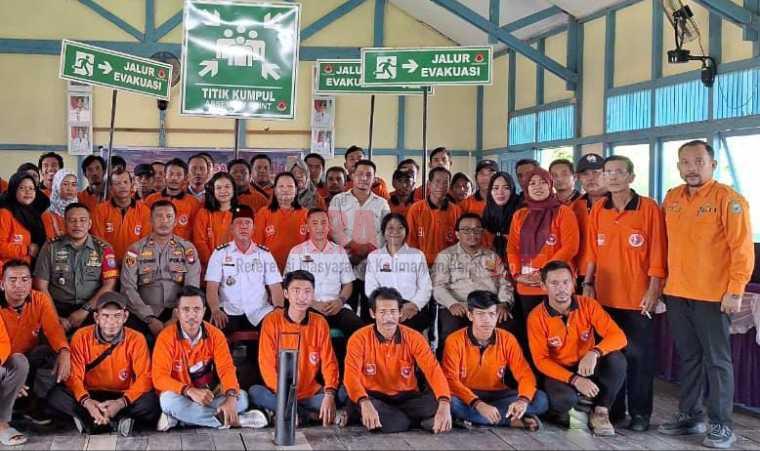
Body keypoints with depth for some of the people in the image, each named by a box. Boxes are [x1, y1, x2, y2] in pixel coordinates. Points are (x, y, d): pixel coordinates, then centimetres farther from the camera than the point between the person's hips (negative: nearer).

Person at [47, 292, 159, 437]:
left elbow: (144, 377, -14)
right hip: (90, 396, 1)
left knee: (150, 401, -30)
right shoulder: (81, 336, -7)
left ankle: (89, 421, -20)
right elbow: (73, 375, -11)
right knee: (55, 396, -27)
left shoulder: (136, 339, -9)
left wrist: (122, 402, -31)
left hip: (121, 397, -1)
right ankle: (116, 421, -24)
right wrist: (86, 401, -32)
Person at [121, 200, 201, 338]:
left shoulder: (187, 249, 7)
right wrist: (150, 319, -12)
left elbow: (192, 289, 0)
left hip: (176, 314, 1)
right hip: (143, 315, -1)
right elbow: (128, 288, -1)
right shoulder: (136, 249, 7)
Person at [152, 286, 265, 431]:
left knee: (241, 397, -20)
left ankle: (178, 418, -22)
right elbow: (160, 377, -20)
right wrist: (190, 391, -37)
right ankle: (230, 420, -27)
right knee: (168, 400, -35)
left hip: (209, 395, 3)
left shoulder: (215, 335, -5)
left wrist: (231, 397, -35)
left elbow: (226, 368, -14)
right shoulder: (166, 337, -13)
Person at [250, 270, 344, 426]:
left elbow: (329, 362, -3)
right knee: (255, 392, -31)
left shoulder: (320, 323, 2)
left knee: (343, 393, -22)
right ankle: (311, 415, -22)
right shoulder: (272, 321, -5)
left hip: (311, 394, 2)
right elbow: (267, 364, -10)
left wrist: (329, 394, -22)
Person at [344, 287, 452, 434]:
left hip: (406, 398, 0)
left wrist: (444, 405, -37)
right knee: (355, 406, -35)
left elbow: (434, 370, -18)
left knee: (436, 402, -27)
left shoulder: (414, 338, -6)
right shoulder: (359, 339, -10)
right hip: (374, 398, 0)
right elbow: (351, 375, -23)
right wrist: (365, 404, -45)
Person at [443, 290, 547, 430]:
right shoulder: (455, 341, -12)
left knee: (540, 399, -18)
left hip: (497, 396, 2)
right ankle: (513, 420, -24)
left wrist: (523, 400, -30)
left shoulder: (507, 339, -4)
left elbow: (525, 374, -7)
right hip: (466, 397, -2)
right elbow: (450, 380, -21)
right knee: (450, 401, -37)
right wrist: (478, 404, -37)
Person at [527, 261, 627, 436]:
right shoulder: (536, 317, -15)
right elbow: (541, 360, -16)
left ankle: (600, 412, -10)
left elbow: (618, 336, -18)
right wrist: (574, 379, -29)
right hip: (559, 373, -2)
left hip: (589, 368, 3)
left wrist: (594, 353, -38)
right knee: (564, 399, -36)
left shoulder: (588, 305, -10)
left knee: (616, 359, -29)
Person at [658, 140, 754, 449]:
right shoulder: (671, 198, 9)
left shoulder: (728, 199, -8)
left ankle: (721, 425, 10)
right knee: (688, 357, 13)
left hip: (712, 295, -5)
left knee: (716, 359, 1)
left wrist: (735, 292, -15)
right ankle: (690, 415, 24)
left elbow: (742, 249, -11)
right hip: (676, 293, 5)